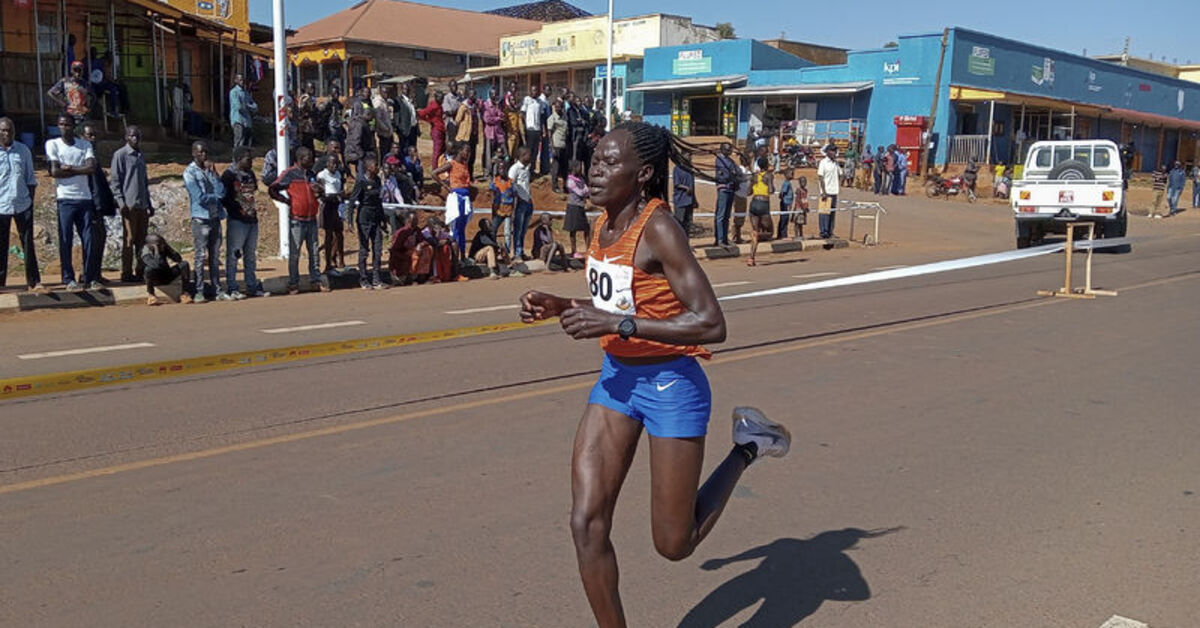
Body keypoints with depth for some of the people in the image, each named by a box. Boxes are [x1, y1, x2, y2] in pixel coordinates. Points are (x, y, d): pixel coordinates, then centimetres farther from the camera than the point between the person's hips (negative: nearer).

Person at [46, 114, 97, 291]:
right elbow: (54, 172, -8)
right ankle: (68, 279, 5)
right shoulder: (52, 144, 3)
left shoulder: (85, 145, 9)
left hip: (85, 198, 2)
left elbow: (92, 167, -6)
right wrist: (80, 170, -6)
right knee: (66, 240, 0)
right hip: (65, 198, -2)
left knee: (89, 239, 0)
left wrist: (69, 168, -10)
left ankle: (89, 278, 6)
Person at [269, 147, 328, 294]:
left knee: (314, 251, 8)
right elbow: (272, 190, -7)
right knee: (294, 253, 0)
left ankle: (317, 280, 14)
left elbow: (318, 192, 26)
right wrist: (287, 201, -8)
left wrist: (319, 190, 3)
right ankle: (293, 283, 7)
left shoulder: (311, 174, 14)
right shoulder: (289, 174, -5)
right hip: (297, 220, -6)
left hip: (311, 219, 6)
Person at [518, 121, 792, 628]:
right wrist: (559, 307, 1)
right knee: (587, 524, -1)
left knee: (674, 544, 7)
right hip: (616, 379, 7)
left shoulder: (658, 229, -20)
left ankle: (747, 447, 26)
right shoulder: (605, 224, 4)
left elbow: (710, 324, -26)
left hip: (670, 387, -7)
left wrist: (615, 324, -28)